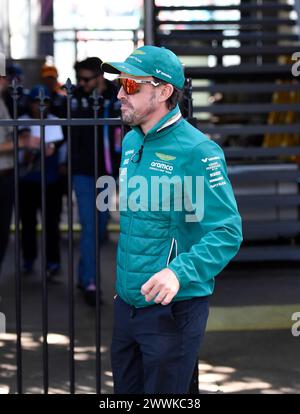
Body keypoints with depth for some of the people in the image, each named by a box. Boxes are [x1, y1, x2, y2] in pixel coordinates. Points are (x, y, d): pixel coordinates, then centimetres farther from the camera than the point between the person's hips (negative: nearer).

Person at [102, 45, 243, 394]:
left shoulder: (196, 151, -17)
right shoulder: (131, 142, 8)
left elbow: (227, 232, -21)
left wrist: (179, 272, -34)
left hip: (173, 310, -8)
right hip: (126, 303, 8)